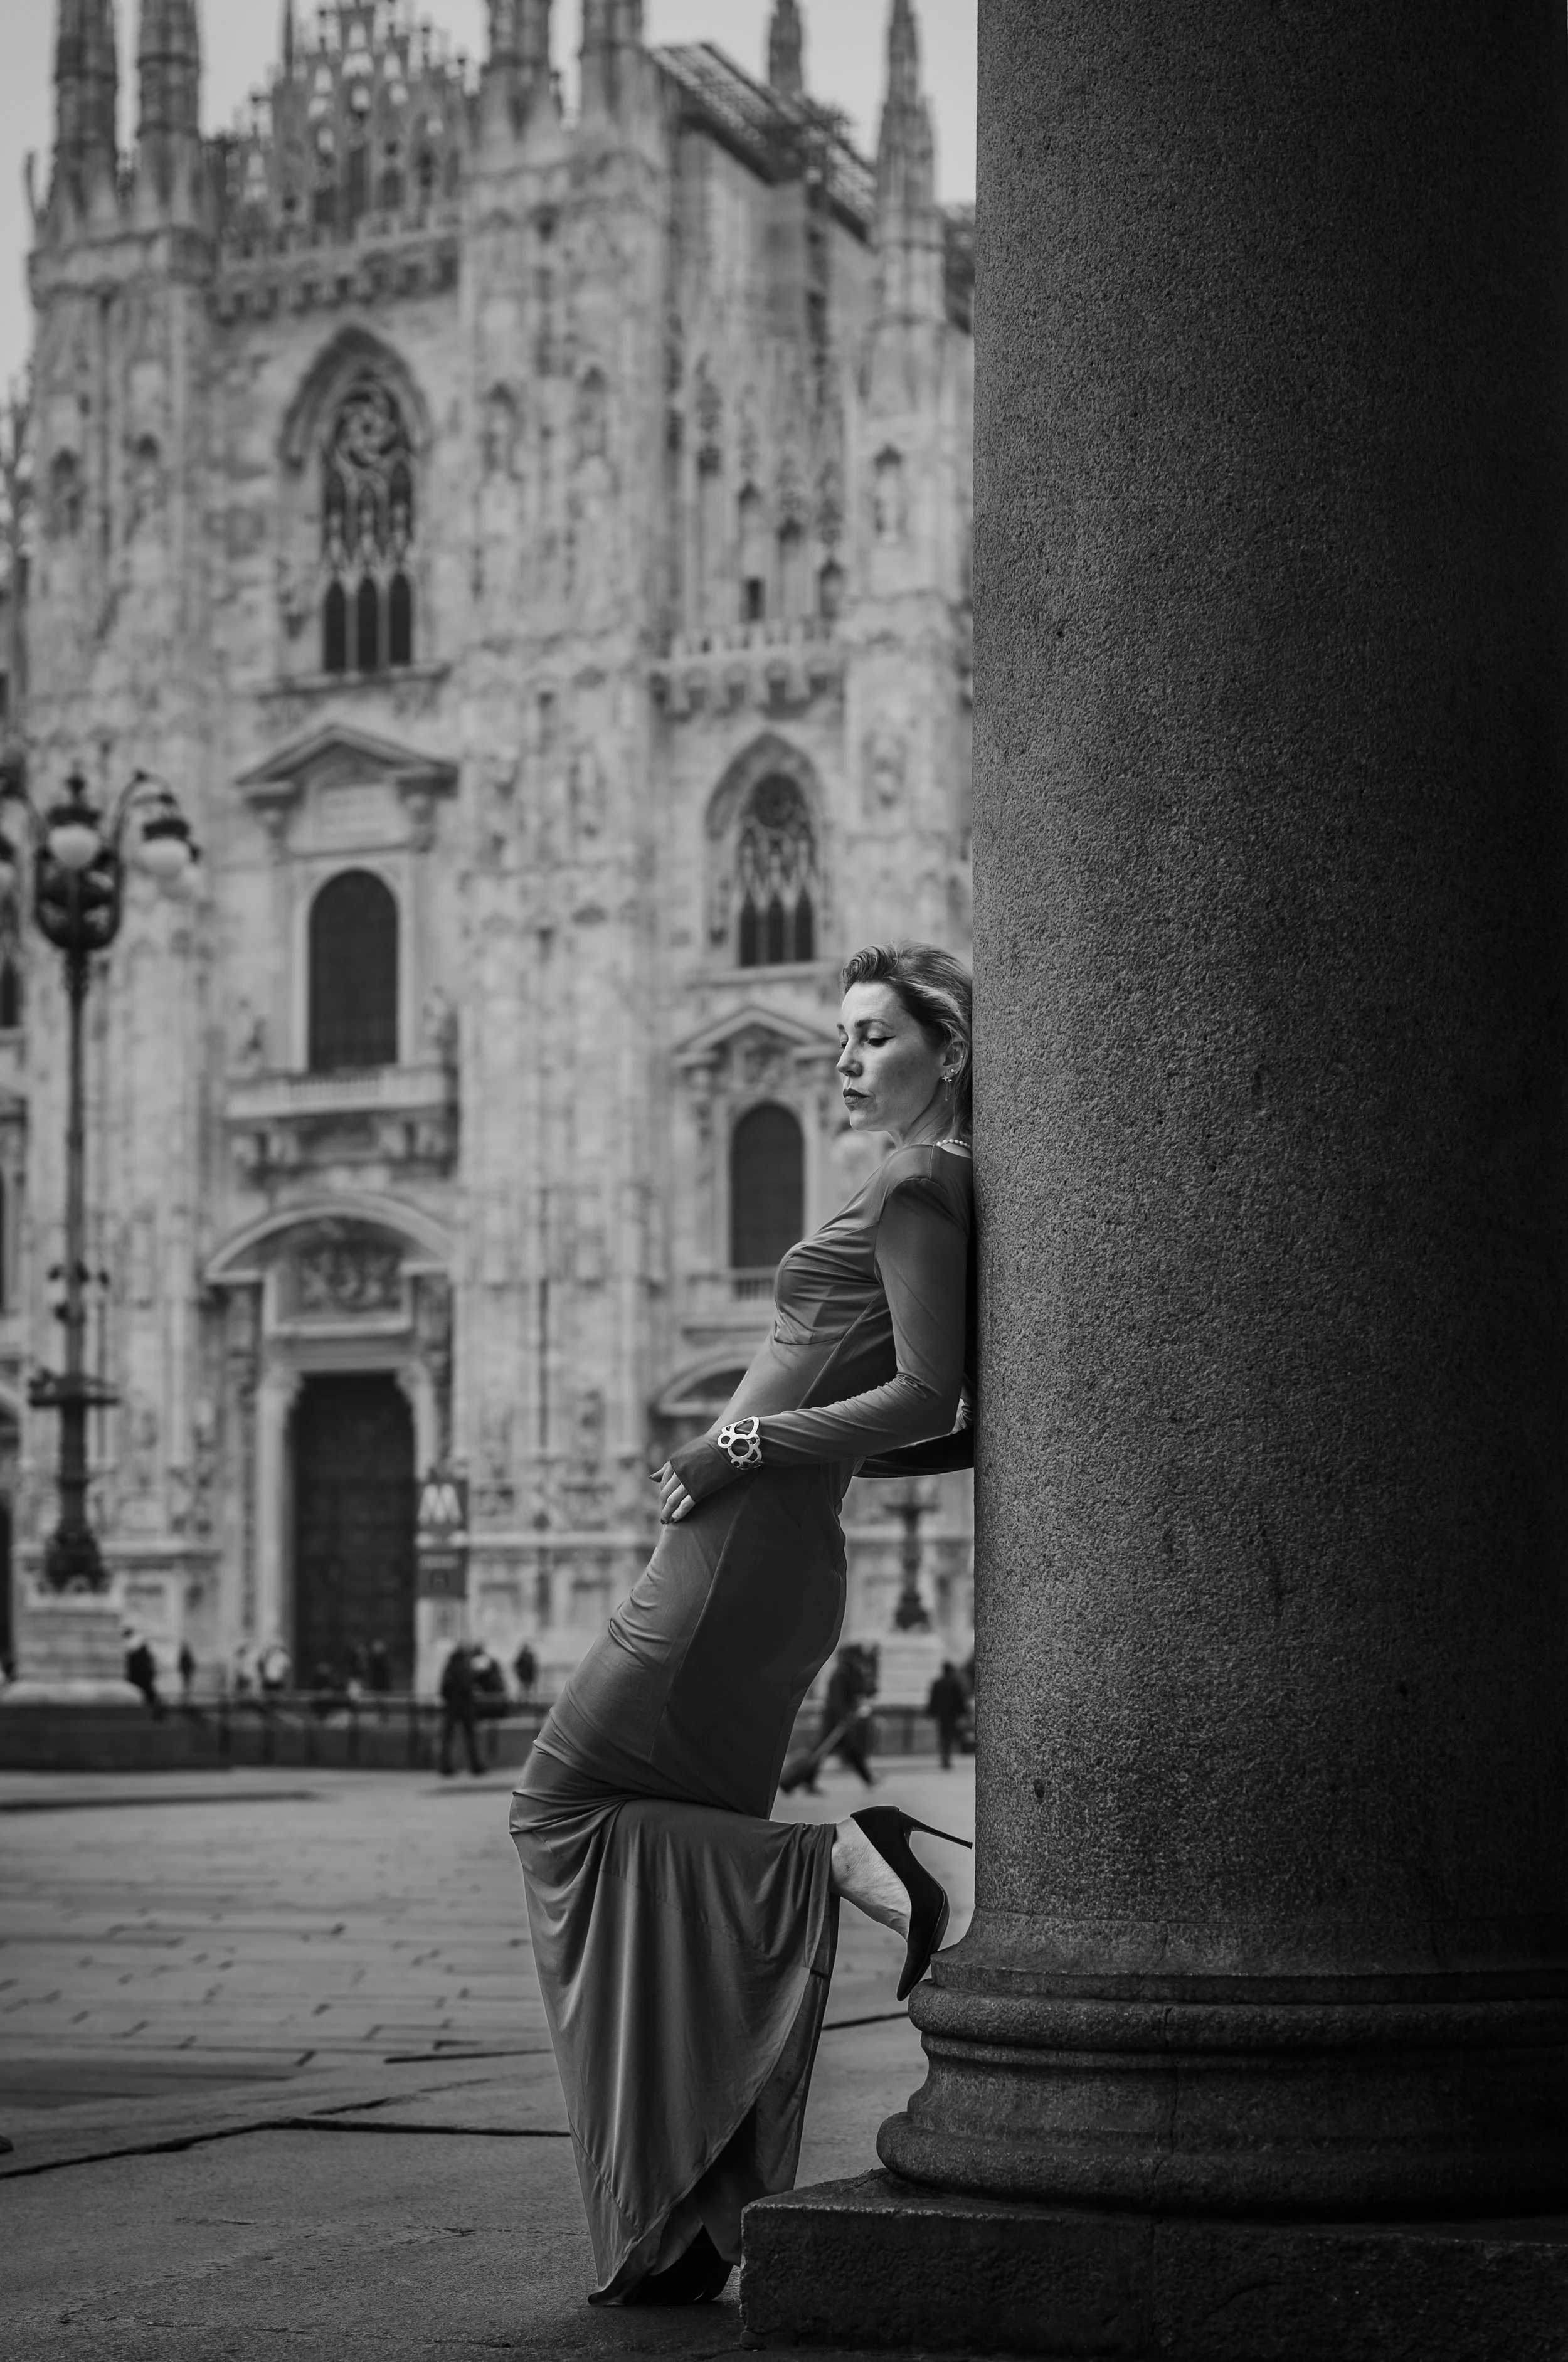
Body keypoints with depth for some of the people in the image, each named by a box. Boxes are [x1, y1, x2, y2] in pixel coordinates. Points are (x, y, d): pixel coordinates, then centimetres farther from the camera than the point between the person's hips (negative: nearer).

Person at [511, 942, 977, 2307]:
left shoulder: (918, 1188, -9)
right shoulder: (941, 1193, 18)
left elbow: (925, 1397, -19)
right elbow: (972, 1433, 21)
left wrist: (754, 1442, -11)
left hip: (741, 1562, -10)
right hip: (776, 1566, 10)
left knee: (569, 1806, -2)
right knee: (681, 1898, 9)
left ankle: (839, 1863, -10)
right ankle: (696, 2234, 9)